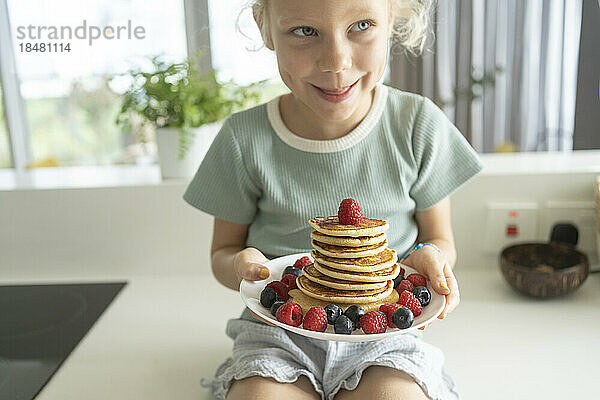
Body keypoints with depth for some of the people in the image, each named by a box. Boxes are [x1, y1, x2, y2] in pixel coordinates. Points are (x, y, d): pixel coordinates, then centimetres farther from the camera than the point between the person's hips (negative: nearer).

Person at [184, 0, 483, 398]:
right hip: (278, 330, 0)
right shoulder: (245, 141, -7)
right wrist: (241, 267, -18)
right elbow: (223, 251, 4)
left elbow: (441, 241, 6)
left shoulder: (418, 126, -5)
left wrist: (431, 258, -17)